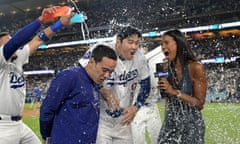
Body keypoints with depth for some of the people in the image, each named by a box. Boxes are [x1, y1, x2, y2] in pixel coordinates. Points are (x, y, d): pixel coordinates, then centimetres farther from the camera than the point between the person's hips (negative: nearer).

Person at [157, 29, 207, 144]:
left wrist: (174, 92, -21)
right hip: (170, 124, 4)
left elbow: (200, 104, -15)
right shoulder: (166, 69, 1)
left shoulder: (195, 67, -14)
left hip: (190, 126, -4)